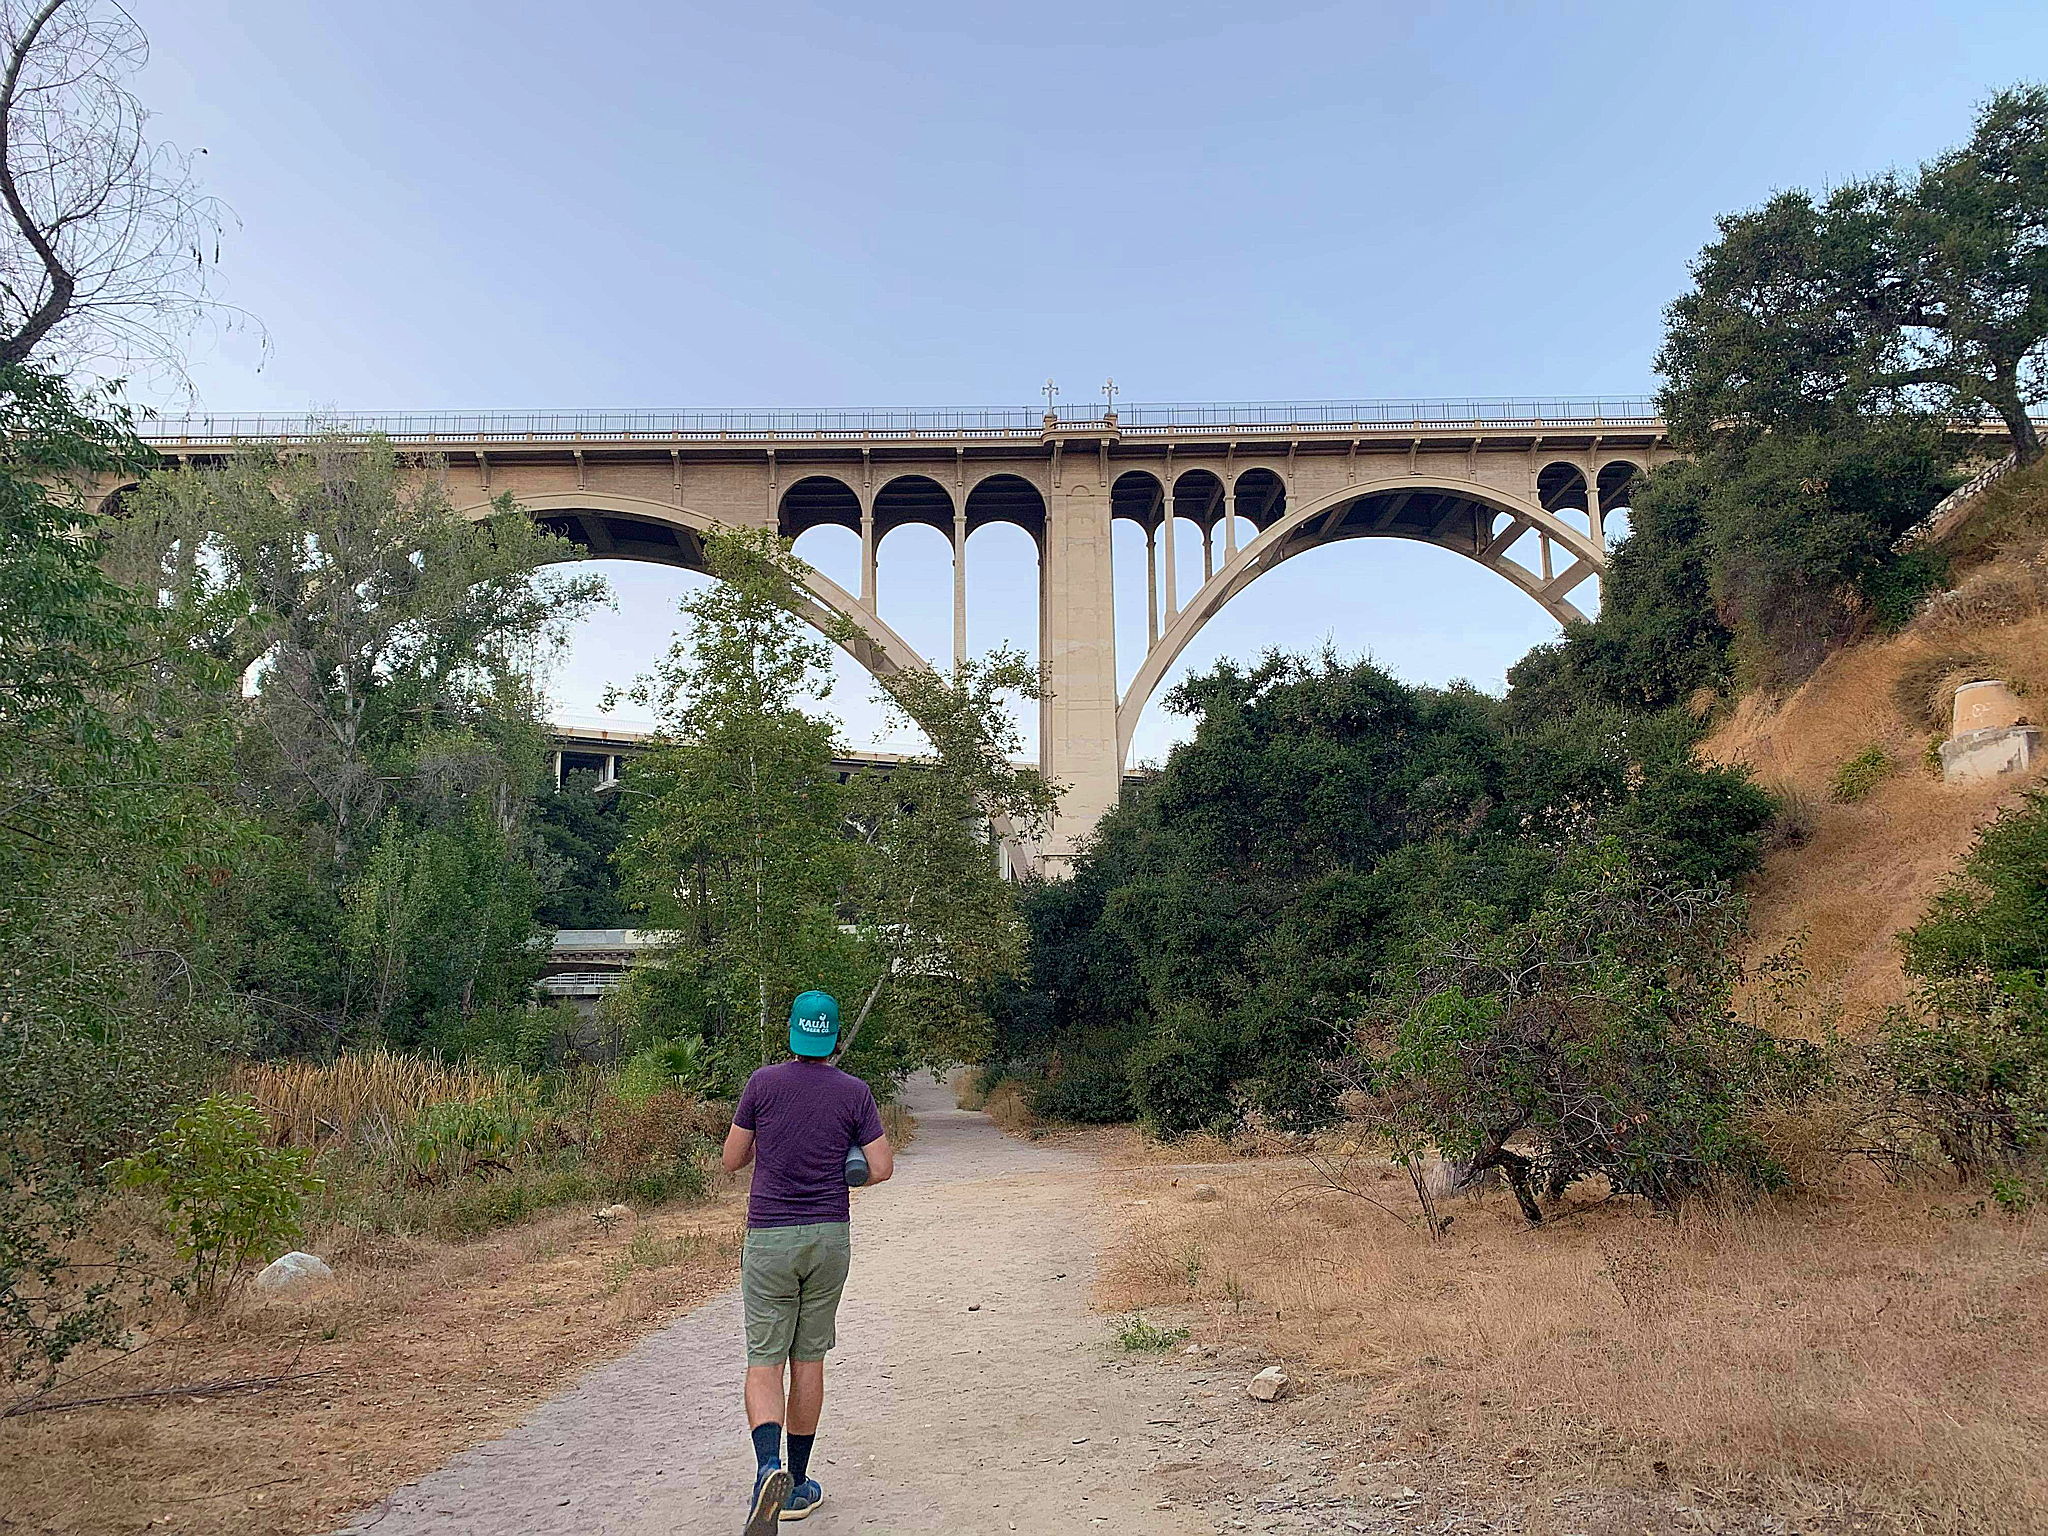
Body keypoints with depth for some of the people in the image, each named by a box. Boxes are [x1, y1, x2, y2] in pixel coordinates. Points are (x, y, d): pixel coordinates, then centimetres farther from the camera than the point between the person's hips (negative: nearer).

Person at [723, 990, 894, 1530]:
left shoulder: (762, 1084, -4)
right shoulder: (855, 1092, -2)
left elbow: (732, 1160, 3)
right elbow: (881, 1168, -3)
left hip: (769, 1239, -1)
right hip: (829, 1239, 1)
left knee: (764, 1363, 2)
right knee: (809, 1359, 12)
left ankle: (769, 1467, -21)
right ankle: (797, 1486, 21)